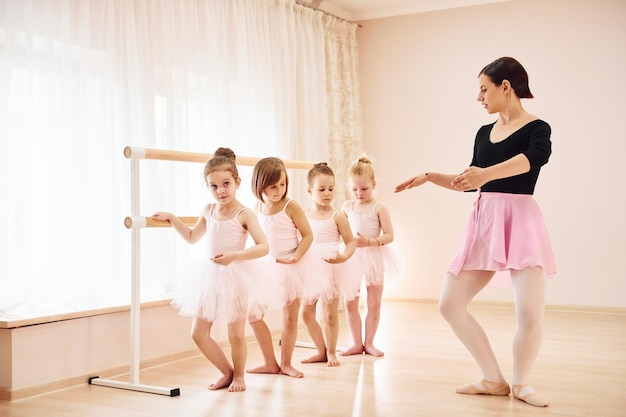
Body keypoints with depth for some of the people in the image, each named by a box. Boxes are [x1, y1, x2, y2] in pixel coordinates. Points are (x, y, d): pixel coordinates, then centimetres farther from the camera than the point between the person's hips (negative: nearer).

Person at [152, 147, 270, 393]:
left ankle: (238, 375, 30)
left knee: (236, 335, 5)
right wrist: (171, 218, 13)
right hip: (211, 277, 6)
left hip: (235, 276, -6)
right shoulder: (208, 211, 6)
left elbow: (263, 247, -19)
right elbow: (191, 237, 22)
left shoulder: (244, 214, -11)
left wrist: (234, 255, -29)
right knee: (198, 333, 6)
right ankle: (227, 372, 25)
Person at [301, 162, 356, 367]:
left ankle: (331, 352, 21)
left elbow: (351, 242, -6)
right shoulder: (305, 215, 3)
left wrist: (344, 256, -24)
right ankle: (321, 350, 23)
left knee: (331, 314, 5)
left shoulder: (337, 216, -6)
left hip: (330, 268, -4)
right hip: (310, 268, 4)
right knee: (306, 313, 7)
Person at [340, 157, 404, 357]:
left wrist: (369, 242, -26)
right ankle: (357, 343, 16)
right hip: (352, 257, 3)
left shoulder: (379, 208, -9)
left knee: (374, 303, 7)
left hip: (374, 257, -3)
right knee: (350, 303, 4)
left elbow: (389, 235, -12)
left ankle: (369, 342, 21)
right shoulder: (347, 206, 2)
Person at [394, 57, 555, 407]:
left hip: (521, 222, -7)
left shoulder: (537, 128, -5)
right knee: (450, 303, 1)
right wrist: (429, 177, 23)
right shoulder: (484, 133, 14)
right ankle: (494, 380, 12)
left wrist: (487, 173, -44)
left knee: (531, 313, -19)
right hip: (484, 223, 7)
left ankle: (521, 383, 9)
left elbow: (536, 156, -30)